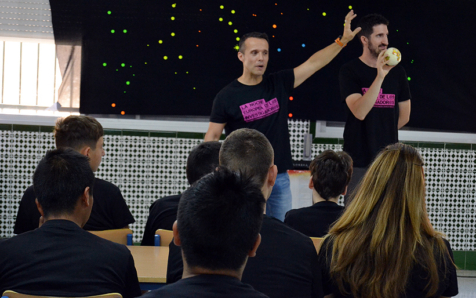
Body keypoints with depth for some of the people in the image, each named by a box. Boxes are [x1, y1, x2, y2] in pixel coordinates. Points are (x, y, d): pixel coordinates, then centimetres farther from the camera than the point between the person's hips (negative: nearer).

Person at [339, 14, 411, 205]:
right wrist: (380, 76, -25)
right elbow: (359, 112, -20)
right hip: (359, 160, -4)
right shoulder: (350, 71, -5)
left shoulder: (397, 72, 7)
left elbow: (404, 117, 17)